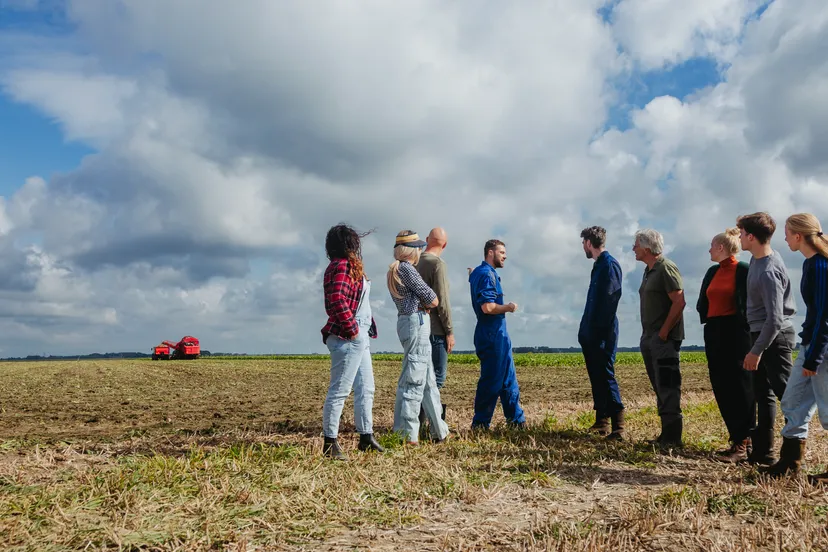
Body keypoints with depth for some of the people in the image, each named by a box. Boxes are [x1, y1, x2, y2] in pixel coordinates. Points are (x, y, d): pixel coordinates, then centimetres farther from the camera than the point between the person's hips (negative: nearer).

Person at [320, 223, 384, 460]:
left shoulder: (349, 266, 17)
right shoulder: (342, 267, -13)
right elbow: (337, 301, -26)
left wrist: (364, 329, 12)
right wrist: (352, 329, -19)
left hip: (360, 338, 11)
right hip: (347, 338, -11)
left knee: (366, 389, 15)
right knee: (340, 390, -4)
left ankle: (366, 437, 25)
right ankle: (330, 443, 3)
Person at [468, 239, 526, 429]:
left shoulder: (479, 273, 16)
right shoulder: (486, 274, -16)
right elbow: (487, 307, -26)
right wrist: (508, 307, -12)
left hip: (497, 334, 11)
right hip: (492, 335, -11)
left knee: (508, 378, 16)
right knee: (491, 380, -3)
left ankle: (516, 419, 24)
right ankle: (480, 424, 6)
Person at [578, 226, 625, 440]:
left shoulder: (609, 265, -12)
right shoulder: (598, 265, 16)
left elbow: (610, 300, -20)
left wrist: (602, 332, -22)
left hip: (603, 333, -9)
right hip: (592, 333, 10)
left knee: (606, 376, -8)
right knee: (597, 377, 12)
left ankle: (618, 428, -5)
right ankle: (601, 423, 20)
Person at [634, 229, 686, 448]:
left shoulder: (666, 269, -12)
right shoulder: (649, 270, 16)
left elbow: (679, 302, -19)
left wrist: (664, 332, -18)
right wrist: (647, 334, 13)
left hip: (664, 338, -9)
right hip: (650, 338, 9)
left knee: (667, 388, -6)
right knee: (660, 387, 12)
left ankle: (672, 437, -1)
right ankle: (666, 434, 20)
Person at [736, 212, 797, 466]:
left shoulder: (768, 272, -24)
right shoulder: (759, 258, 5)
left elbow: (775, 319, -26)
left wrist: (756, 351, -20)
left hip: (775, 338, -10)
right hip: (763, 334, 10)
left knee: (787, 393, -5)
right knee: (763, 394, 13)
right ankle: (763, 451, 21)